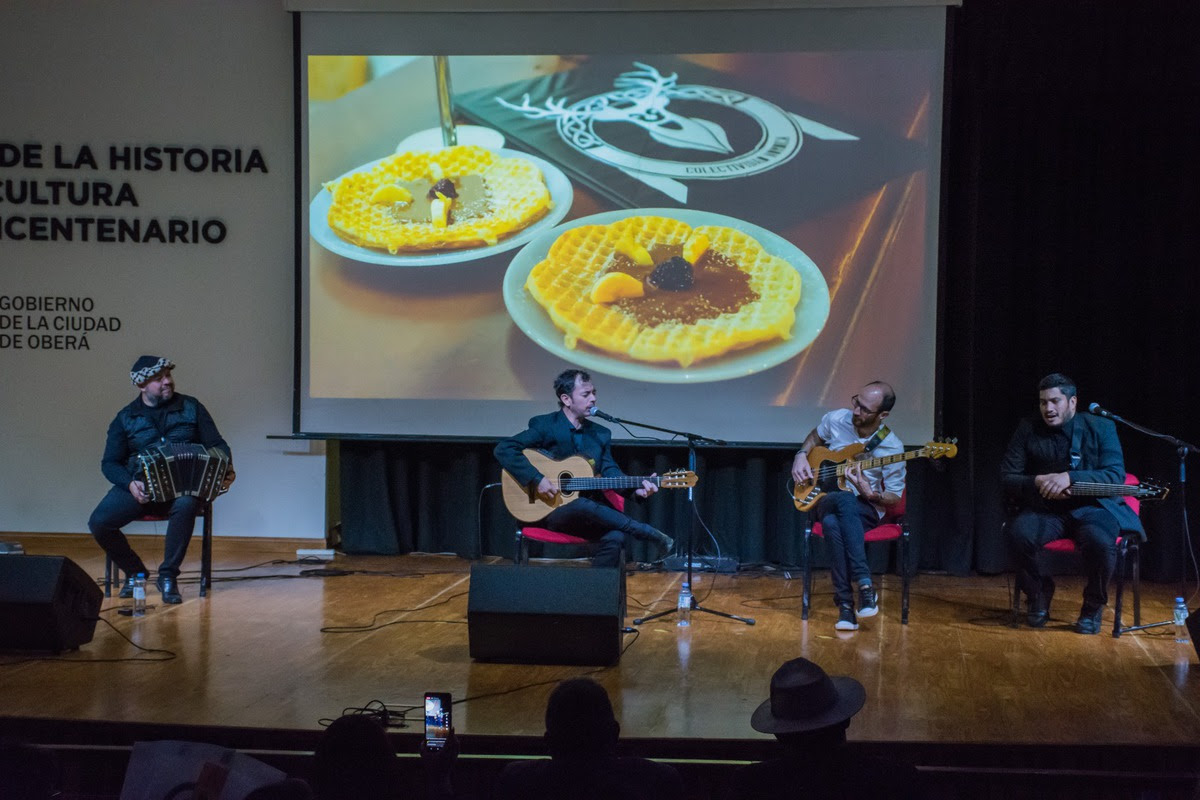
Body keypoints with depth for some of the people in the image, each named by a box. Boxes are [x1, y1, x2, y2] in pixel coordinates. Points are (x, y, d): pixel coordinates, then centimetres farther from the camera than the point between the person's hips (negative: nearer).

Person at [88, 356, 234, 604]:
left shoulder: (191, 408, 10)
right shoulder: (125, 418, 10)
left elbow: (217, 445, 11)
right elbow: (110, 463, 6)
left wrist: (226, 470, -12)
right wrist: (130, 484, -16)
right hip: (139, 487, 1)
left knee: (186, 505, -38)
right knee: (98, 522, -23)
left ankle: (168, 577, -20)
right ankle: (134, 572, 5)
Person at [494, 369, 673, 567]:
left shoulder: (601, 434, 13)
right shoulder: (544, 426, -4)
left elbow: (610, 471, 6)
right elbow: (503, 449, -13)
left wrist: (636, 487, -14)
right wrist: (537, 480, -21)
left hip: (590, 514, 4)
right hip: (548, 511, -4)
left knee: (615, 537, -30)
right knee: (582, 506, -38)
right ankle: (648, 534, -23)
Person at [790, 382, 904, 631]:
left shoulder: (892, 447, -13)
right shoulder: (836, 420, -5)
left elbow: (895, 497, -4)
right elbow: (814, 437, 20)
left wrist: (870, 494, -24)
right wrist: (801, 456, 2)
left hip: (866, 510, -2)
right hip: (826, 500, 2)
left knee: (834, 522, -40)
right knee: (844, 499, -38)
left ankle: (845, 603, -38)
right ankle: (863, 583, -41)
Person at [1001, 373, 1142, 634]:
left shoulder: (1101, 428, 1)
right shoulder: (1028, 429, 5)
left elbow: (1116, 475, -10)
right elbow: (1007, 478, 5)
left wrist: (1069, 477, -23)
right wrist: (1039, 482, -17)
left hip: (1092, 507, -2)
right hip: (1045, 509, 2)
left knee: (1100, 541, -36)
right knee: (1019, 533, -31)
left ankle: (1093, 605, -5)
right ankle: (1037, 594, -1)